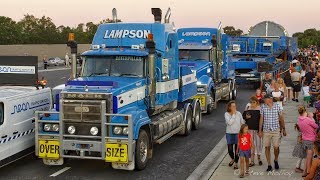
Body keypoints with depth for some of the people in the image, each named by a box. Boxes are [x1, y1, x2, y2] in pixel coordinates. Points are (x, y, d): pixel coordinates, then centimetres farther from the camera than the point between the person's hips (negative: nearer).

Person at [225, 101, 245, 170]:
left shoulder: (239, 113, 0)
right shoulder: (226, 114, -5)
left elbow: (242, 122, 10)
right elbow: (229, 122, -18)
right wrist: (233, 114, -16)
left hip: (238, 133, 0)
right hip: (229, 133, 0)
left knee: (237, 148, 2)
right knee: (230, 149, 5)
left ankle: (236, 163, 16)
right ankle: (232, 159, 35)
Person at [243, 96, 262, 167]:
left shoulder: (259, 109, -7)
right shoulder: (248, 108, 2)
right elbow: (243, 115, 15)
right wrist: (246, 117, -8)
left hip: (257, 129, -3)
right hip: (249, 129, 3)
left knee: (258, 144, 8)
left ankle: (259, 158, 29)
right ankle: (252, 161, 15)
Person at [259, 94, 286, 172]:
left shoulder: (277, 106, -2)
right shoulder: (263, 107, -1)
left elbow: (281, 118, 6)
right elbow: (261, 119, 5)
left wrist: (283, 129, 8)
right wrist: (260, 130, 3)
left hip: (276, 130, -1)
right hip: (266, 130, 1)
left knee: (276, 147, -5)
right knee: (267, 147, 2)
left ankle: (276, 160, 24)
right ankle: (269, 165, 11)